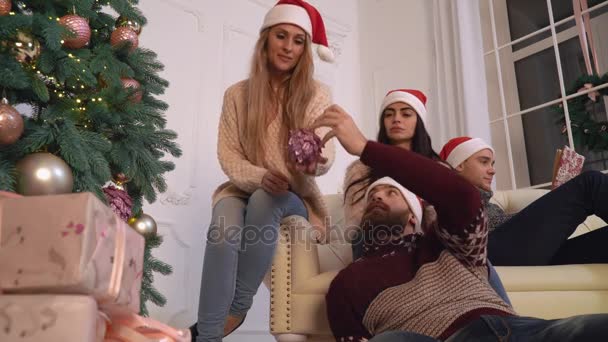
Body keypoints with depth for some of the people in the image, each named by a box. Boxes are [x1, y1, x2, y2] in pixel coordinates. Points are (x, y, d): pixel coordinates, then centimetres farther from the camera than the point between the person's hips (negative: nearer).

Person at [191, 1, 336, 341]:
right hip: (245, 190, 1)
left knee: (264, 201, -35)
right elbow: (228, 154, -2)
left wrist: (315, 160, -45)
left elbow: (325, 153, -18)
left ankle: (238, 306, -18)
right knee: (224, 228, -32)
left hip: (295, 197, -1)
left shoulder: (317, 95, -3)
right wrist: (259, 176, -24)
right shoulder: (237, 94, 2)